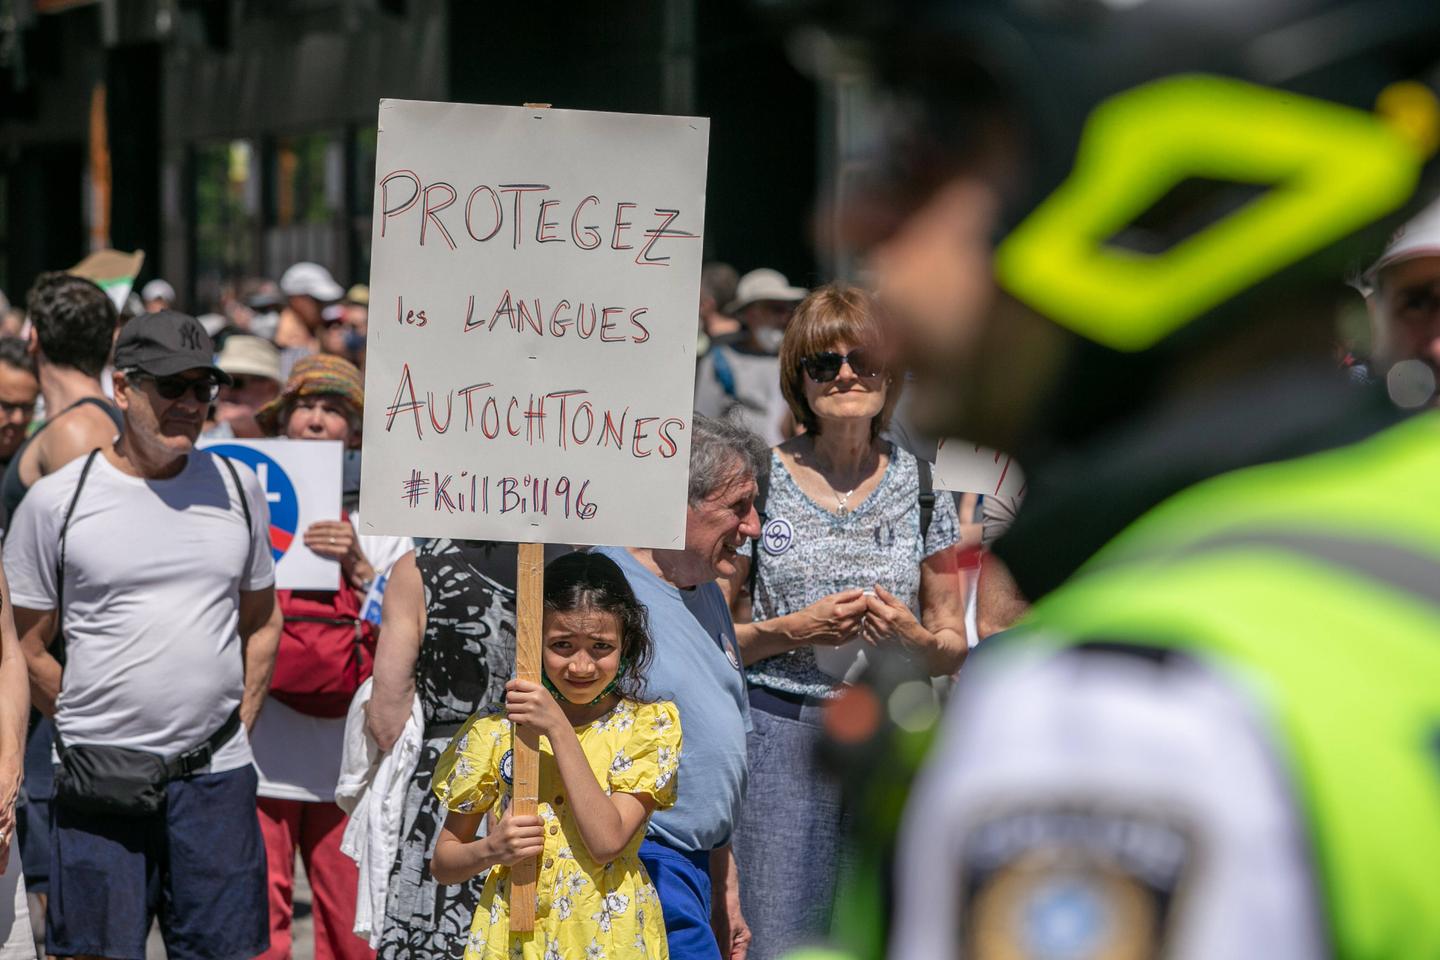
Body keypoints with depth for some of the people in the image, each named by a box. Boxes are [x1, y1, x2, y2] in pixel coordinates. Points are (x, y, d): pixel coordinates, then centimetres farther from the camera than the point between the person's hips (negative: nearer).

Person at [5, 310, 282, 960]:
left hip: (216, 780, 3)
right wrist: (88, 730, 3)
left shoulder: (236, 489, 9)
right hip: (101, 782, -3)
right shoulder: (57, 500, -1)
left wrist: (239, 726, 12)